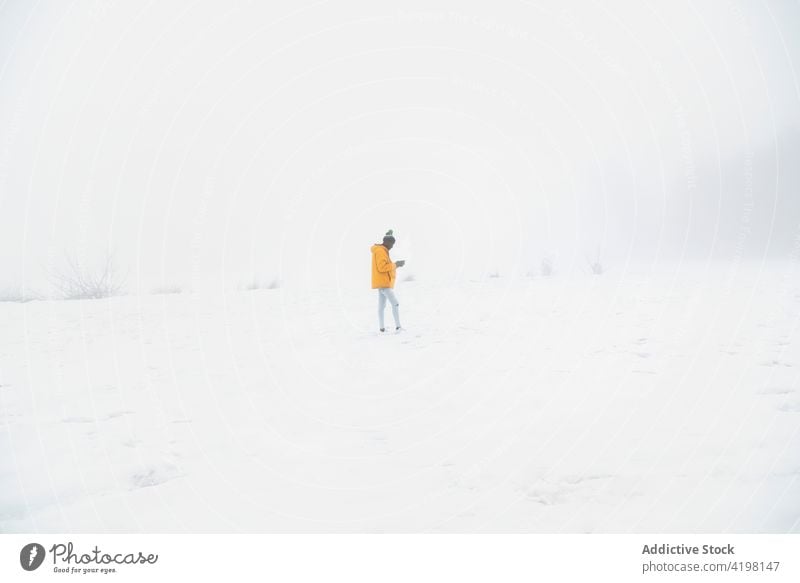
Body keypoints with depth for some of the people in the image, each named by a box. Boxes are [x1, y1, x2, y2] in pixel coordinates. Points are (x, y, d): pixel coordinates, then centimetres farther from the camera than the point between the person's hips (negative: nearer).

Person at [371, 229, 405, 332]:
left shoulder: (379, 250, 14)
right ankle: (398, 326, -18)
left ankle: (381, 327, 10)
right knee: (395, 303, -14)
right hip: (384, 283, -11)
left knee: (382, 305, 9)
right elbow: (382, 267, -25)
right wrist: (395, 265, -18)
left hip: (382, 283, 11)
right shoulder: (381, 252, -17)